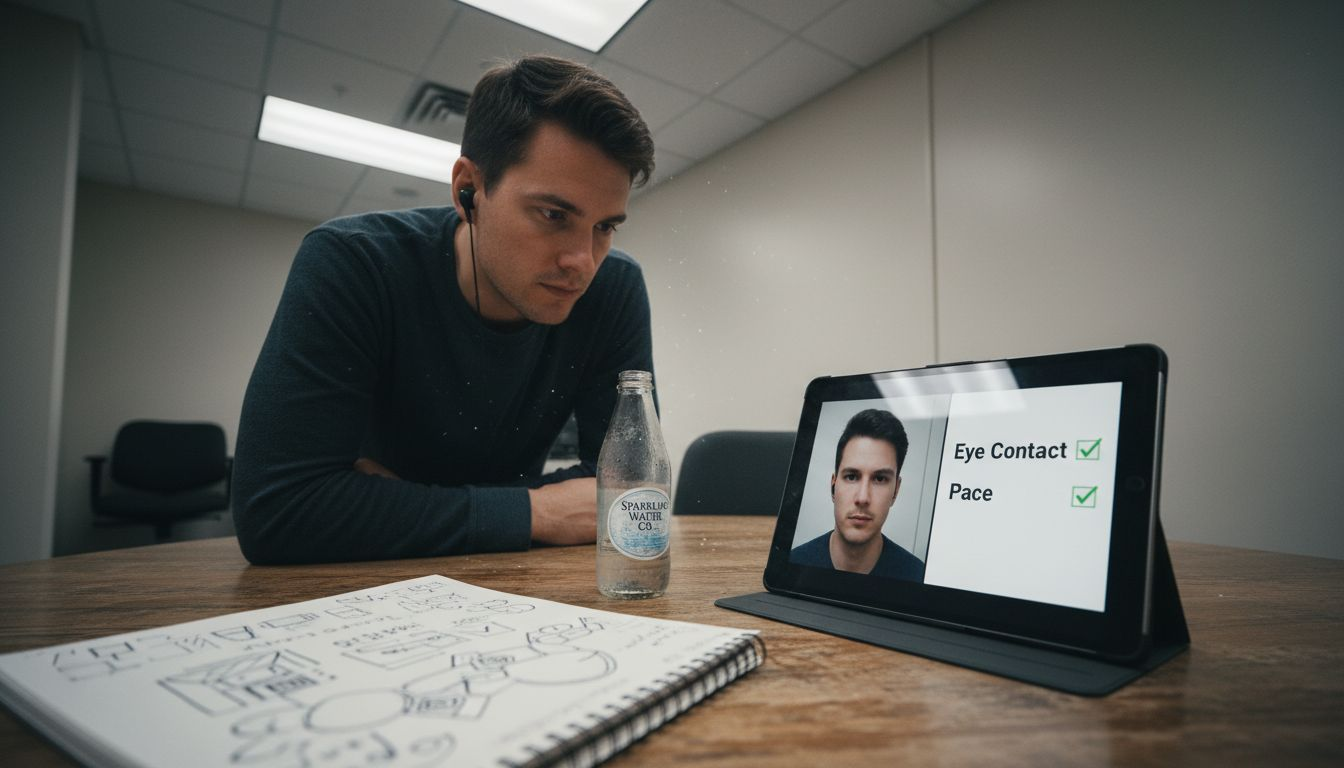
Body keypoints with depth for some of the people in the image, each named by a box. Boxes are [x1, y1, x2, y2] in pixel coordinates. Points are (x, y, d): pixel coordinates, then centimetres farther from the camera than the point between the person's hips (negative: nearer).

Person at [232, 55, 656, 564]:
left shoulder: (615, 290, -16)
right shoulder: (349, 265, -22)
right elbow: (272, 511, -26)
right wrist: (533, 512, -26)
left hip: (504, 582, 2)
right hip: (365, 584, -1)